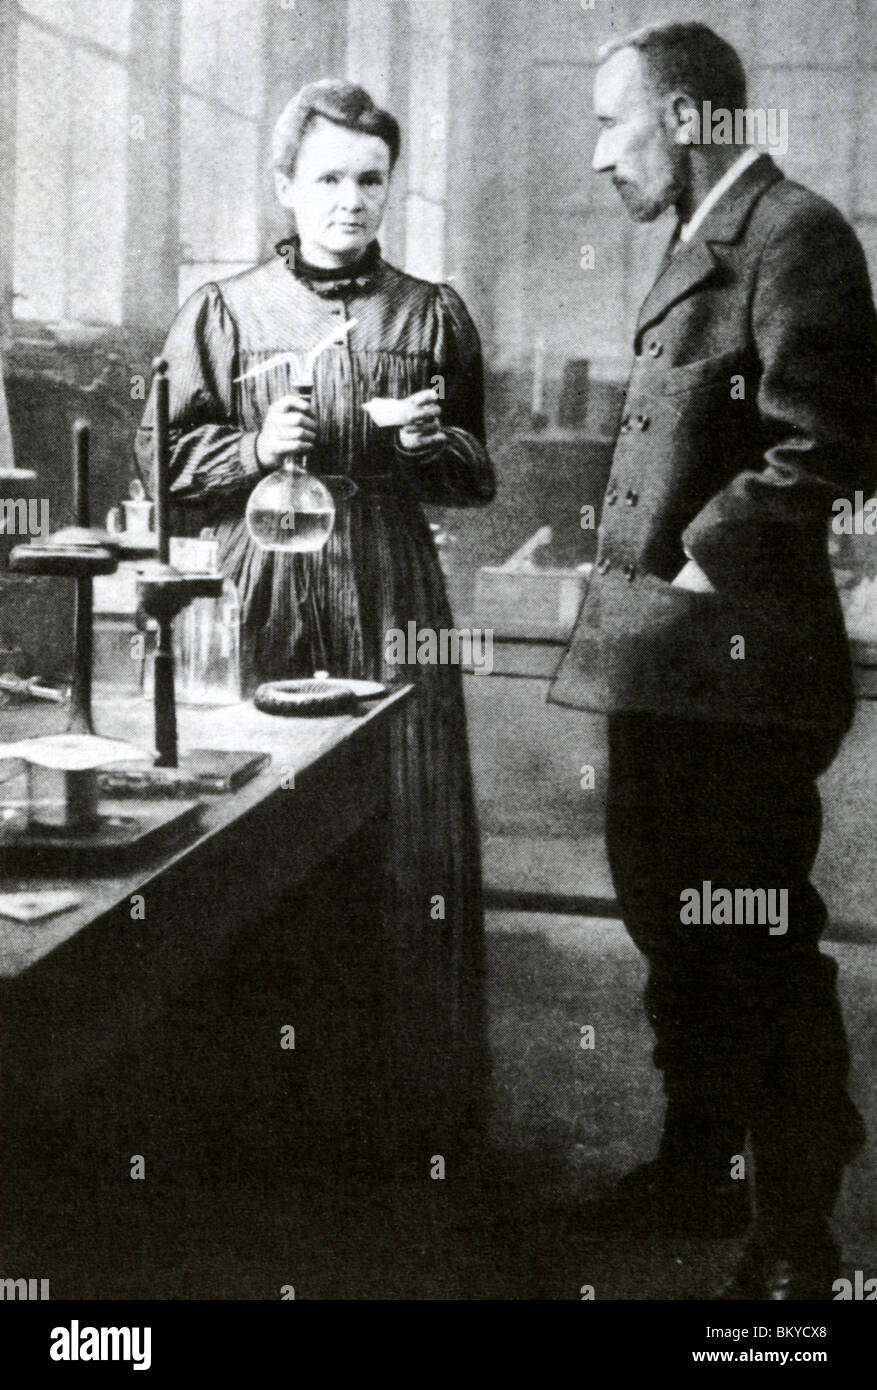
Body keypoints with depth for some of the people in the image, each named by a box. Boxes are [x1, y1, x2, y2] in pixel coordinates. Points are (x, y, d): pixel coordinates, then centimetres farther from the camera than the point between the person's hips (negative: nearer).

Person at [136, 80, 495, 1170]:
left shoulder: (432, 314, 11)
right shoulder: (224, 312, 8)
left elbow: (478, 476, 16)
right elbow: (166, 461, 7)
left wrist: (433, 440, -5)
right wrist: (257, 449, -9)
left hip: (396, 598, 1)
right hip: (270, 597, -1)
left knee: (413, 831, 0)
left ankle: (422, 1096, 14)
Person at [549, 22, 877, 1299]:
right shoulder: (699, 244, 17)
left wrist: (706, 561, -14)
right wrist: (644, 580, 13)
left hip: (733, 660, -10)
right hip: (660, 662, 10)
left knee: (759, 946, -1)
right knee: (671, 919, 20)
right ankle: (698, 1170, 38)